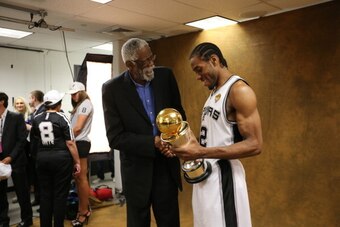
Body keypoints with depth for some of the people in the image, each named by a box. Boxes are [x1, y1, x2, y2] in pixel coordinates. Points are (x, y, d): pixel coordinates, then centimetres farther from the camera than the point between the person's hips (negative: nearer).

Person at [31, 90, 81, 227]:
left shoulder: (36, 119, 5)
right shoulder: (62, 118, -9)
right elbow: (70, 143, -12)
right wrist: (77, 162, -7)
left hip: (42, 158, 5)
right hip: (61, 158, -4)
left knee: (45, 194, 12)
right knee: (60, 195, 4)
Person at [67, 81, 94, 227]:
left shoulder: (85, 104, -6)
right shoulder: (79, 105, 22)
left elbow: (78, 127, -13)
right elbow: (74, 125, 13)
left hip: (81, 143, -9)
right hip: (77, 143, 9)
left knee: (82, 178, -3)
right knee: (78, 178, 10)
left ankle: (84, 211, 6)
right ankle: (83, 209, 19)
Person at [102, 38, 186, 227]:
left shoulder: (166, 76, -3)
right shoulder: (112, 89, -11)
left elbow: (179, 113, 8)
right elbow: (115, 138, -13)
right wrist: (152, 142, -22)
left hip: (167, 165, 3)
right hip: (137, 170, -2)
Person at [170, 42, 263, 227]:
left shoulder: (239, 90, -15)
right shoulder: (214, 92, 14)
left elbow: (254, 145, -21)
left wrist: (202, 153, -26)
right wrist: (191, 140, 1)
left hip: (223, 177, -9)